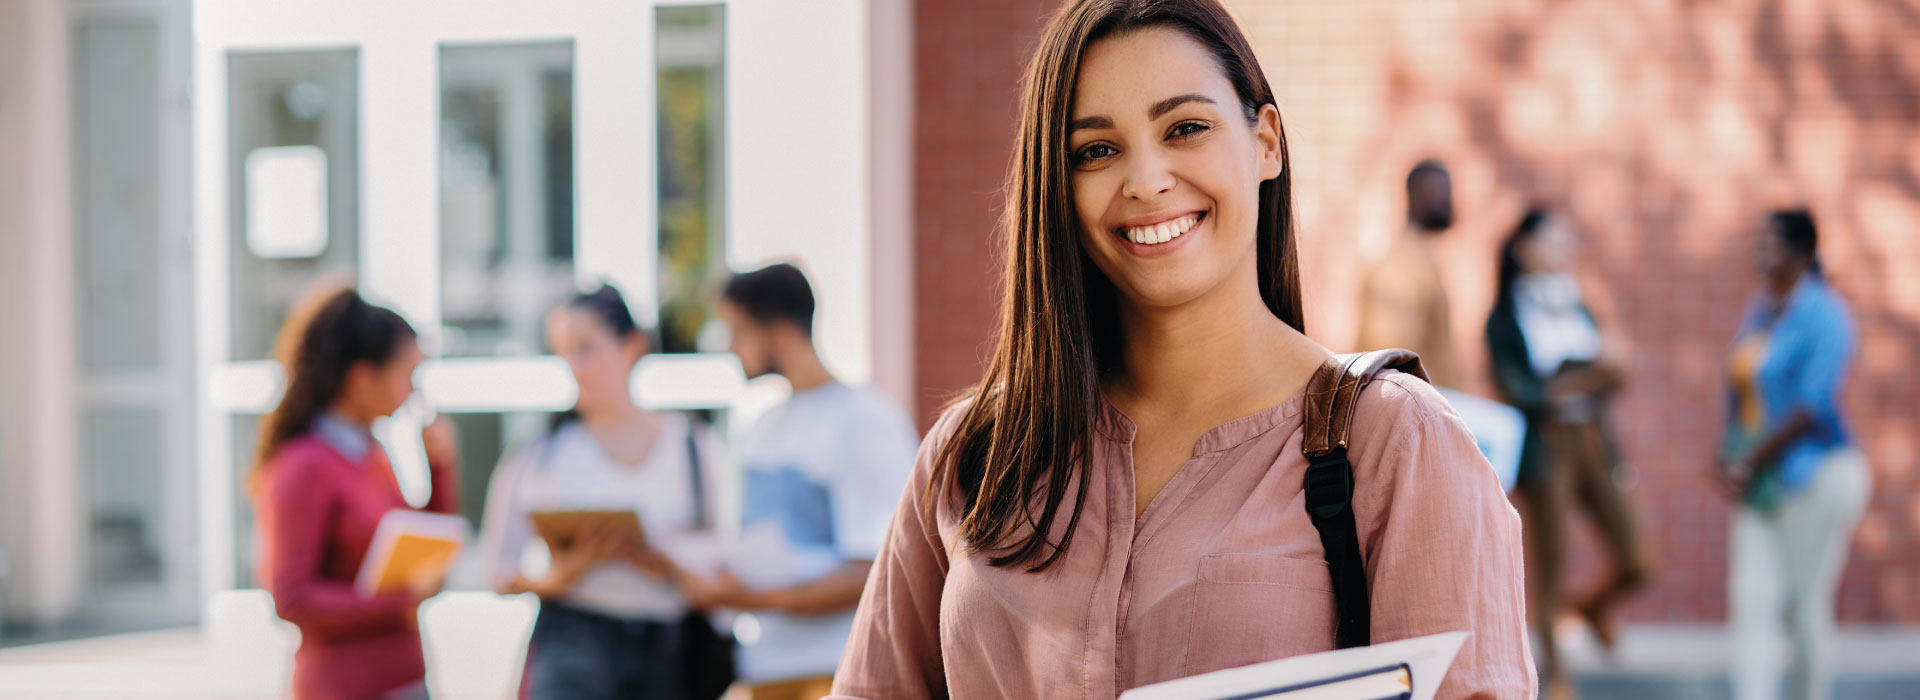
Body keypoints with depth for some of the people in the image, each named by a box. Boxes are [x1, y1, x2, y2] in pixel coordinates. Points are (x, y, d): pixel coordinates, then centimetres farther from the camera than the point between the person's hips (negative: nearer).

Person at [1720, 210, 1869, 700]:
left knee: (1807, 606, 0)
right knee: (1750, 601, -2)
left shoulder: (1823, 314, -12)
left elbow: (1812, 407, -18)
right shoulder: (1761, 311, 12)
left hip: (1815, 475, -7)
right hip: (1759, 487, 7)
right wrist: (1730, 455, 1)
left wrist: (1752, 463, -15)